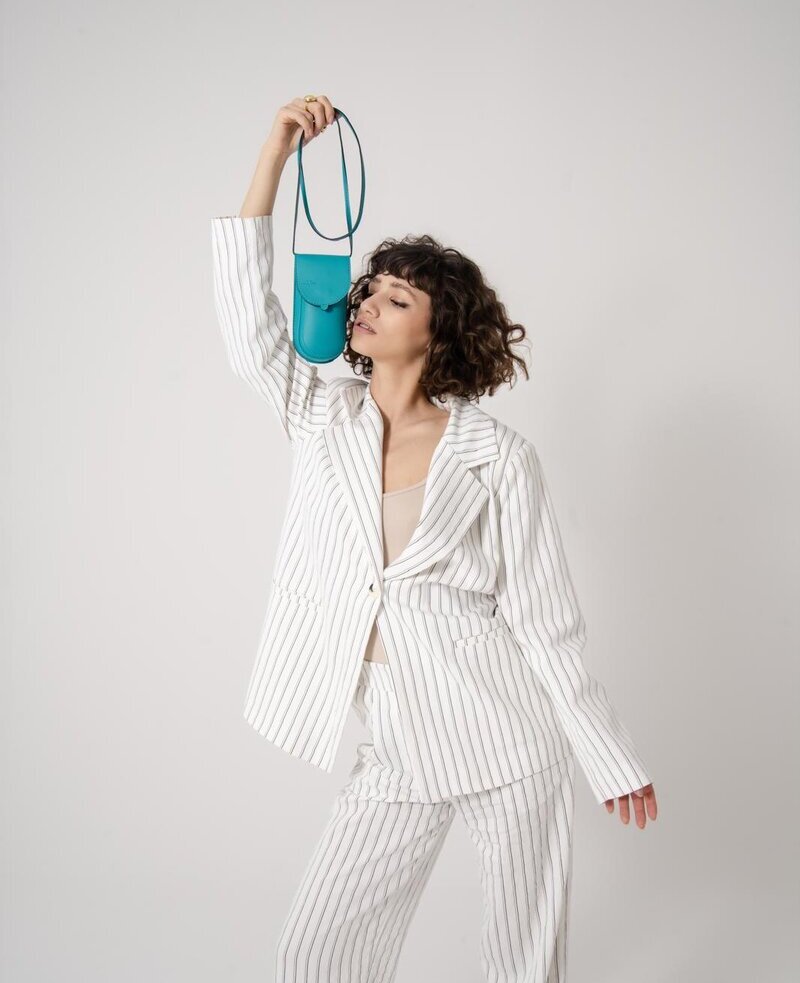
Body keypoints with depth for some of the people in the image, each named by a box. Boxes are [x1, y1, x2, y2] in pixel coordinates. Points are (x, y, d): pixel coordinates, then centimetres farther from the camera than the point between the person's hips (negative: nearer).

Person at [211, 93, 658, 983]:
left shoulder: (496, 454, -5)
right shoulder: (324, 418, 6)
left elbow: (545, 616, -4)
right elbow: (247, 311, -5)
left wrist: (611, 761, -2)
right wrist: (278, 148, -9)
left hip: (508, 740, -3)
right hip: (396, 752, 3)